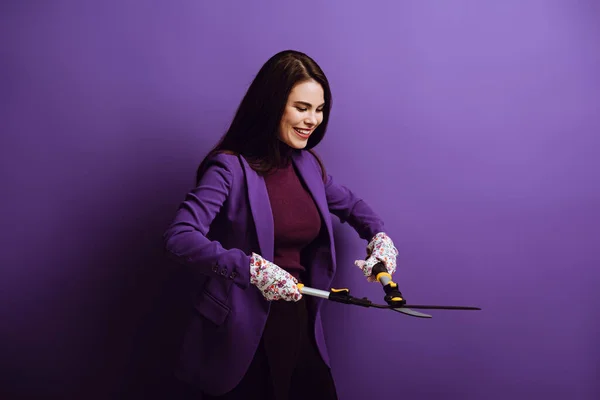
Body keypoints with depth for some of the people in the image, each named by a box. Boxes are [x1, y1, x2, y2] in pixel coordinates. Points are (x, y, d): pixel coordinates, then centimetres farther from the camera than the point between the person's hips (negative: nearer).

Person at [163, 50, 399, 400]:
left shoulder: (307, 164, 7)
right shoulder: (231, 167, -14)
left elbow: (350, 204, 24)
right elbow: (179, 238, -24)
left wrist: (380, 237, 5)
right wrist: (252, 267, -30)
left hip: (299, 323, 6)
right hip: (241, 331, -6)